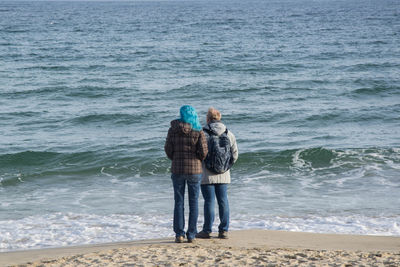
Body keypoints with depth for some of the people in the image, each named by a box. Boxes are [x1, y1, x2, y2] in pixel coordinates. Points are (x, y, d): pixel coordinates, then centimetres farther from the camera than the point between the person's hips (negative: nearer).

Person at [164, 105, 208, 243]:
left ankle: (179, 234, 4)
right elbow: (203, 151, -10)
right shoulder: (198, 131, -6)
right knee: (193, 203, 7)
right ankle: (191, 235, 6)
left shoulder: (173, 130, -3)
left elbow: (168, 149, -1)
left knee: (179, 202, 7)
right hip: (194, 170, -1)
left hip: (177, 169, 1)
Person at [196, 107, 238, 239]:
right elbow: (235, 154, 8)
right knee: (223, 201, 8)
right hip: (223, 174, 4)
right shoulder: (229, 134, 4)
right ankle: (224, 230, 9)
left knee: (209, 201, -1)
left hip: (207, 174, -4)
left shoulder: (203, 134, -11)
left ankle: (207, 231, 4)